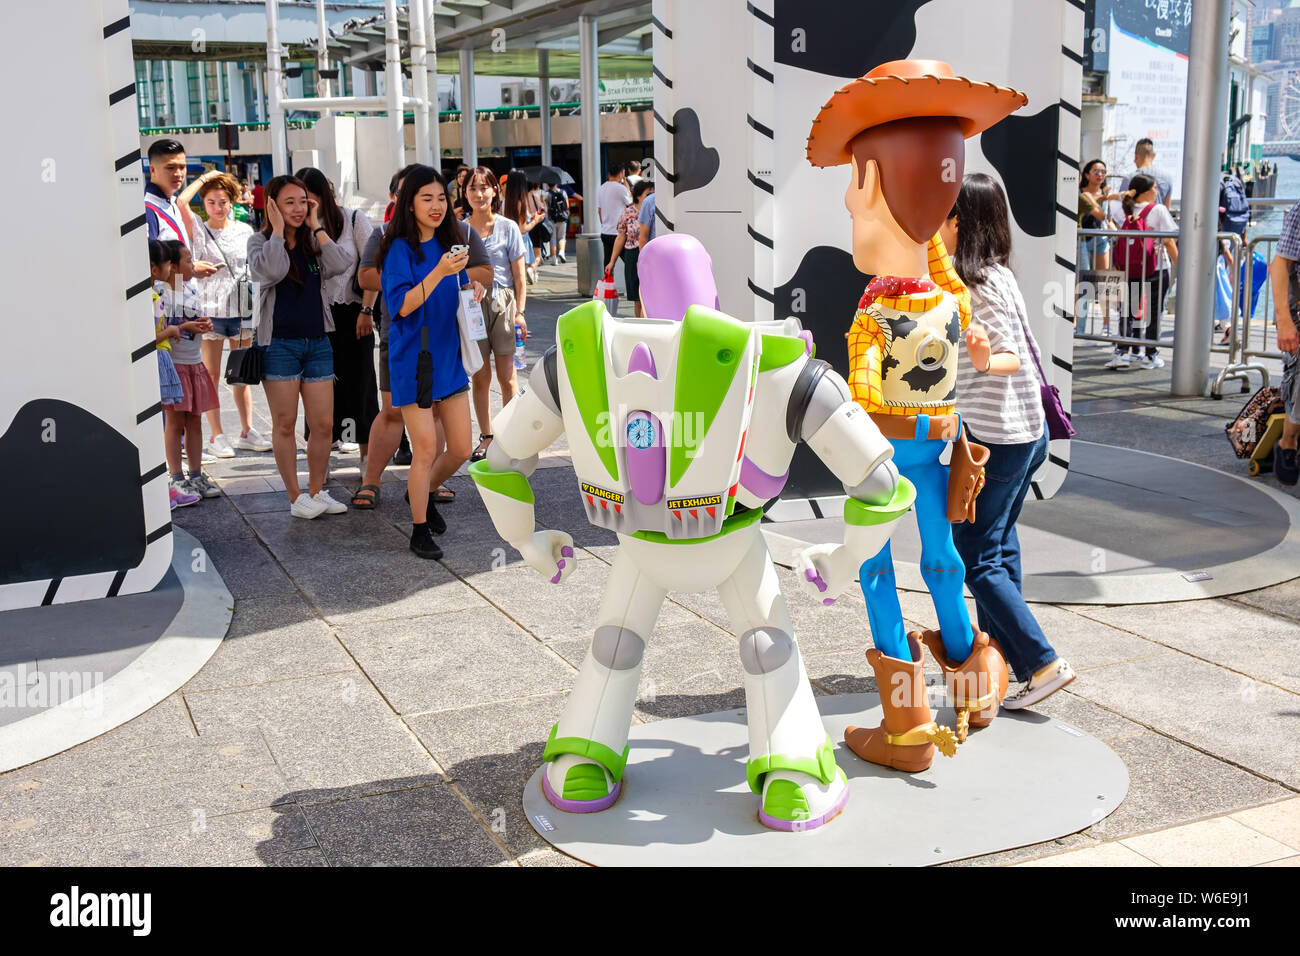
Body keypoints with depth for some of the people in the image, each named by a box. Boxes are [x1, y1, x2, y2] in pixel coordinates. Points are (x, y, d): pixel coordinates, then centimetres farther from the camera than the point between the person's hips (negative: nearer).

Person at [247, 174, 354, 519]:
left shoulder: (314, 242, 11)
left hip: (317, 342, 4)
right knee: (285, 423, 1)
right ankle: (296, 498, 10)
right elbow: (272, 271, -20)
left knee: (323, 424, 3)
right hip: (279, 344, -4)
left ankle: (317, 492, 18)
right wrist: (278, 229, -11)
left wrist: (316, 227, -4)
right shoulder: (260, 241, 1)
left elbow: (342, 266, -8)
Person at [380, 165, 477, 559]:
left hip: (449, 357, 6)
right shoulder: (401, 249, -10)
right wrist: (439, 272, -30)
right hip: (413, 360, -6)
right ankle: (420, 530, 12)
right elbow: (401, 305, -21)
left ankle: (421, 492, 35)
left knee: (461, 449, 8)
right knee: (426, 450, -4)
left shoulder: (448, 244, 10)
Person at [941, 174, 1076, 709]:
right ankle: (998, 660, 25)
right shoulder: (998, 274, 12)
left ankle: (1045, 664, -5)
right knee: (999, 551, 16)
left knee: (976, 559, -5)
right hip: (1024, 434, 10)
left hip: (995, 439, -10)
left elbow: (1013, 358, -21)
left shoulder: (980, 283, -17)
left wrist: (984, 360, -41)